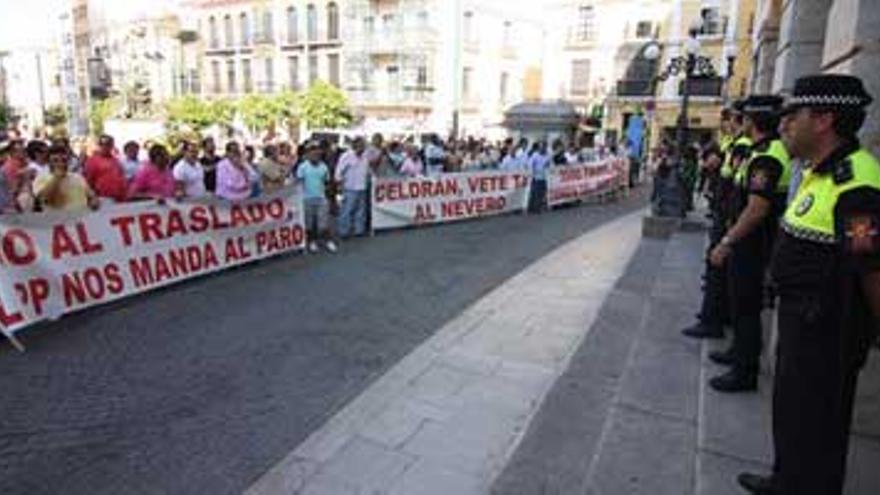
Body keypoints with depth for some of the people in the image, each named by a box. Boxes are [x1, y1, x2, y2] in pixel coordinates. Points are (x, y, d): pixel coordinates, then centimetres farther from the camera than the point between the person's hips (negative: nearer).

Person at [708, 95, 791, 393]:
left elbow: (756, 210, -27)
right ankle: (740, 352, 38)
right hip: (751, 243, 10)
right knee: (741, 300, 22)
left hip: (753, 245, -10)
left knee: (747, 306, -1)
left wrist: (727, 241, -22)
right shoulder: (775, 150, 11)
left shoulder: (766, 157, -22)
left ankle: (745, 372, 10)